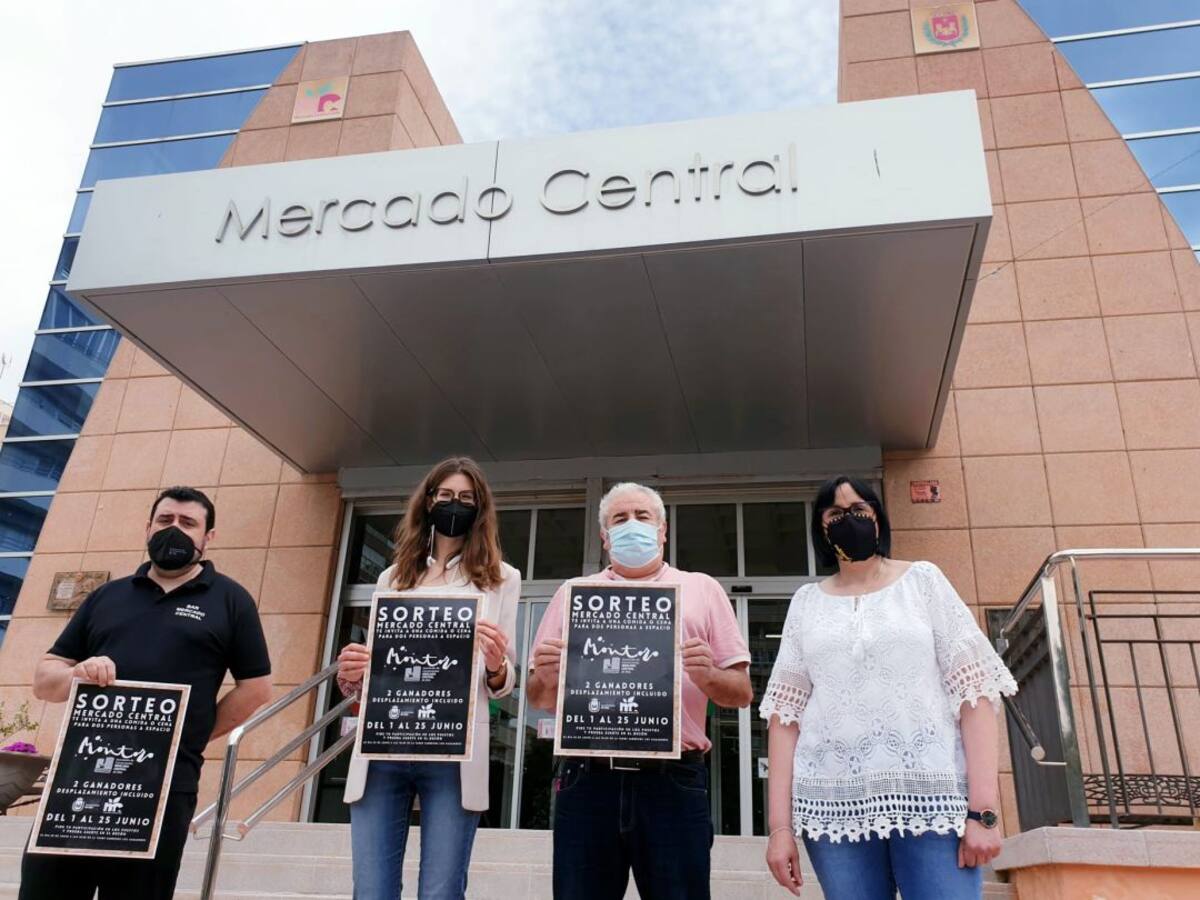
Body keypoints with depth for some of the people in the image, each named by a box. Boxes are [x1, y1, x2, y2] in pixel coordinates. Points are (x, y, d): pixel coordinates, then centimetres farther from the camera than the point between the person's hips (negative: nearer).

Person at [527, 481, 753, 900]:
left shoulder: (702, 590, 12)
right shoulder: (572, 594, 15)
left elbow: (741, 692, 9)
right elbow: (540, 697, 15)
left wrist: (708, 677, -12)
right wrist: (547, 677, -8)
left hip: (673, 781, -1)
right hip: (585, 779, 1)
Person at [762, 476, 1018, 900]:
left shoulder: (923, 580, 8)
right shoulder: (806, 603, 12)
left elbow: (974, 690, 1)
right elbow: (784, 713, 7)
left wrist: (983, 809, -9)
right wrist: (779, 824, 0)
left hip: (933, 795, -1)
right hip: (835, 806, 2)